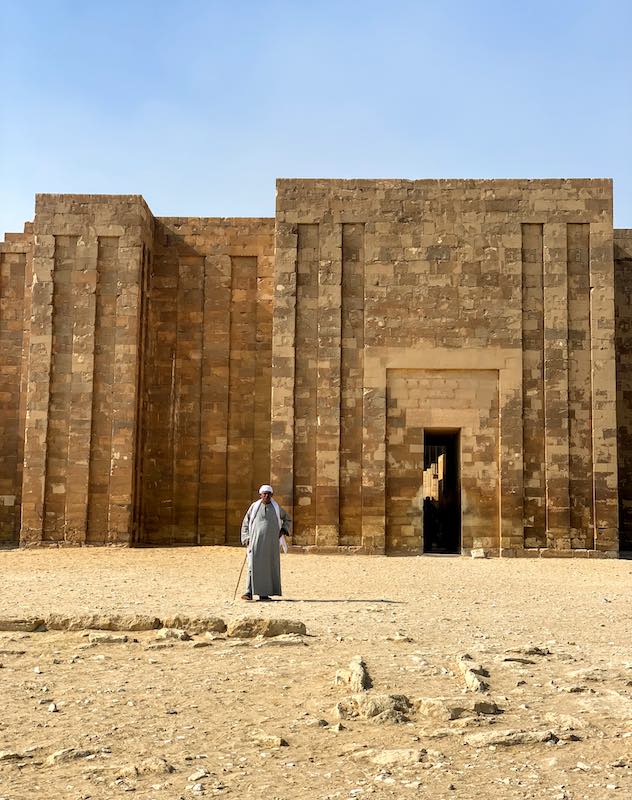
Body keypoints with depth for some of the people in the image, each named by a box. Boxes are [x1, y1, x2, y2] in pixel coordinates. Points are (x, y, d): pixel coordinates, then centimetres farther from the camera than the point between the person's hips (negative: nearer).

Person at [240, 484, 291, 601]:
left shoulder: (276, 507, 7)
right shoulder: (254, 507, 3)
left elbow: (287, 519, 23)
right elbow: (245, 523, 9)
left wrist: (283, 530, 7)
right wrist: (246, 539, -2)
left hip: (271, 542, 2)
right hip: (256, 541, -2)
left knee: (269, 566, 3)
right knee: (254, 565, -12)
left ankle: (264, 593, 10)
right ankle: (249, 592, -16)